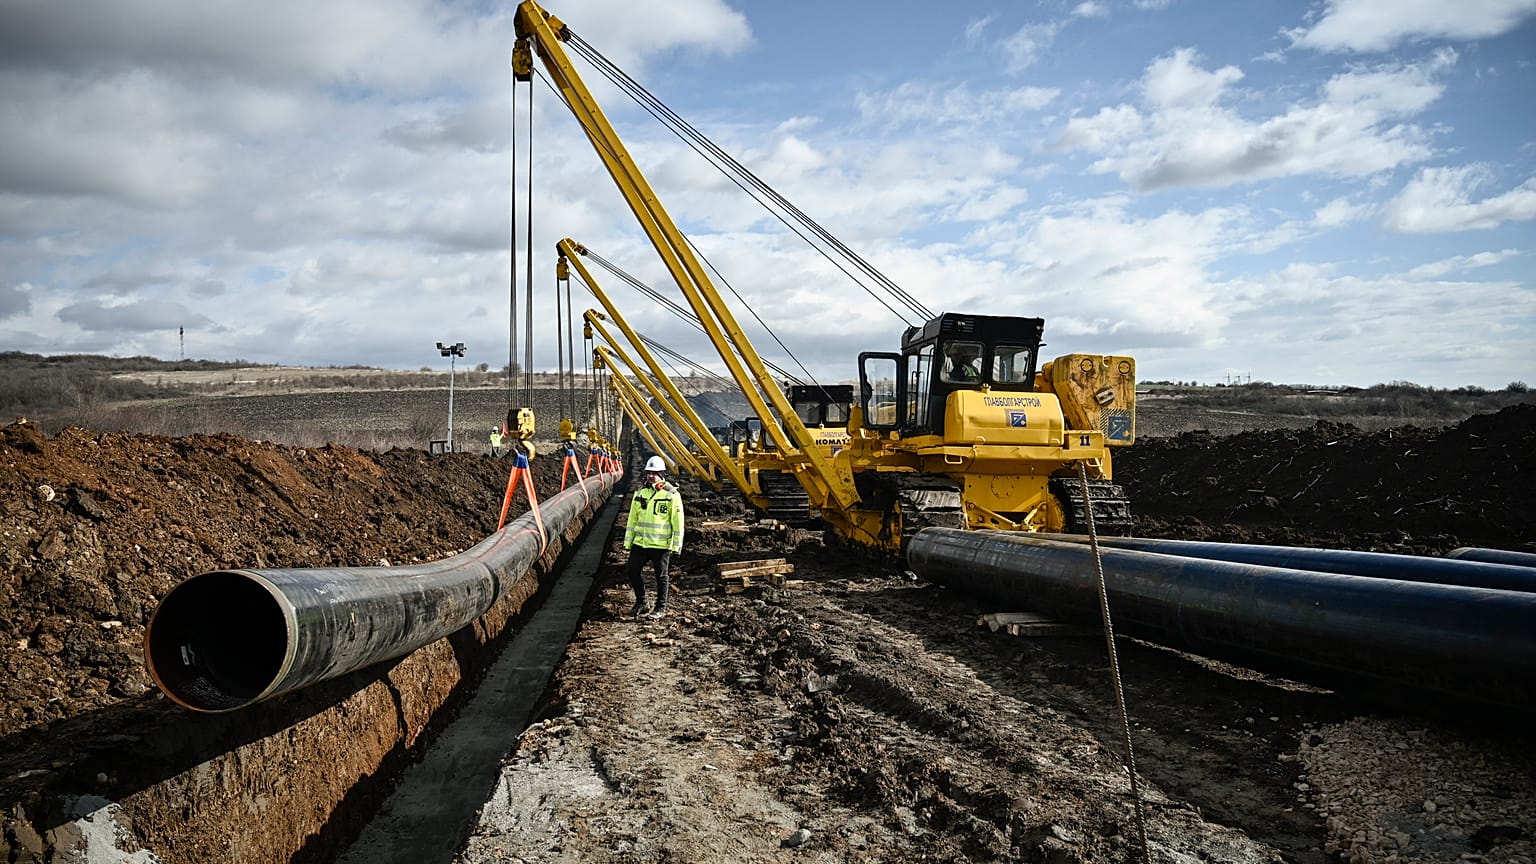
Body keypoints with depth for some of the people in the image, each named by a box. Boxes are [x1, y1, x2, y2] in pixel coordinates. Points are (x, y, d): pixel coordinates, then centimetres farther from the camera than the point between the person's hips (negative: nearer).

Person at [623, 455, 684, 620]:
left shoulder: (671, 495, -7)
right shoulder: (640, 493, 9)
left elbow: (678, 522, -7)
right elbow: (632, 519, 13)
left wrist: (677, 545, -9)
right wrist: (628, 542, 12)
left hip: (661, 545, -5)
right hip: (640, 543, 5)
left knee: (661, 575, 4)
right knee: (632, 570, 6)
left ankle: (661, 608, 18)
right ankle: (640, 602, 24)